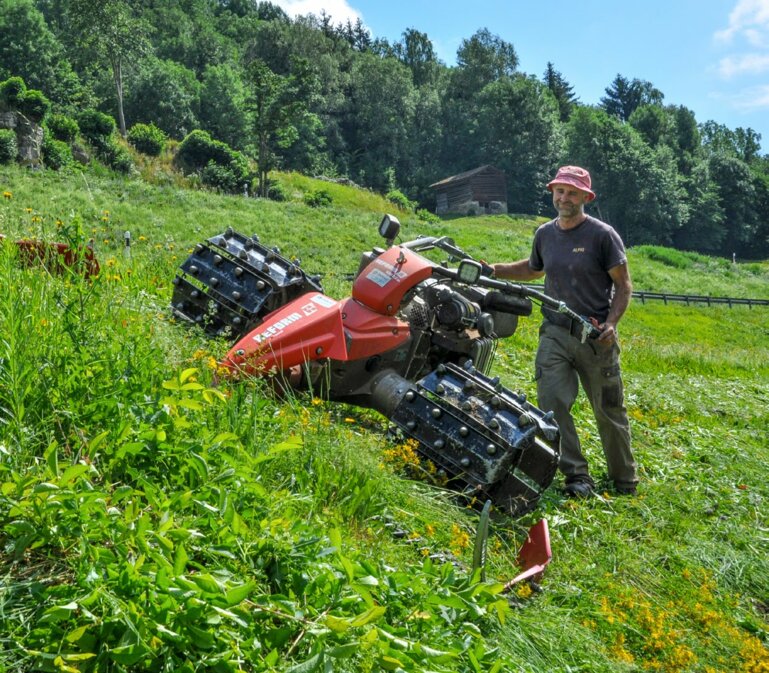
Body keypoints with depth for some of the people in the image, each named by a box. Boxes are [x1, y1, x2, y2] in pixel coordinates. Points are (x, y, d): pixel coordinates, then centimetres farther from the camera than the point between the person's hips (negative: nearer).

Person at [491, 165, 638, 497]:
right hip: (555, 333, 4)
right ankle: (577, 476, -1)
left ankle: (625, 480, 24)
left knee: (610, 411, 7)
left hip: (596, 337, -3)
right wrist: (496, 269, 13)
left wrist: (611, 323, -17)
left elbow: (623, 285, -3)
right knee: (552, 403, -10)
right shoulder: (545, 233, 8)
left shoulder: (603, 234, -5)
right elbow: (533, 269, 27)